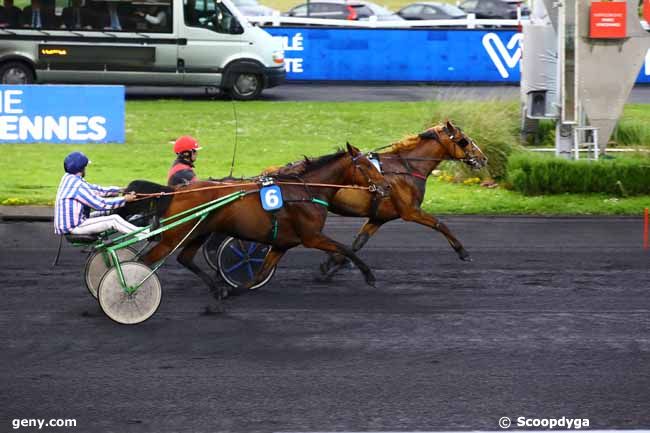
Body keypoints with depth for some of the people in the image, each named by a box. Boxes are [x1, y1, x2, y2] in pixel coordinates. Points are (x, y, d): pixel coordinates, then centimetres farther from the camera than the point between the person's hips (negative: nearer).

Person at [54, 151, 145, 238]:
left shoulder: (68, 178, 9)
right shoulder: (77, 185, -21)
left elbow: (95, 189, 15)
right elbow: (100, 204, -18)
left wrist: (120, 190, 16)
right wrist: (125, 199, -9)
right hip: (73, 227, -10)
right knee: (114, 220, -10)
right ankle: (144, 234, -4)